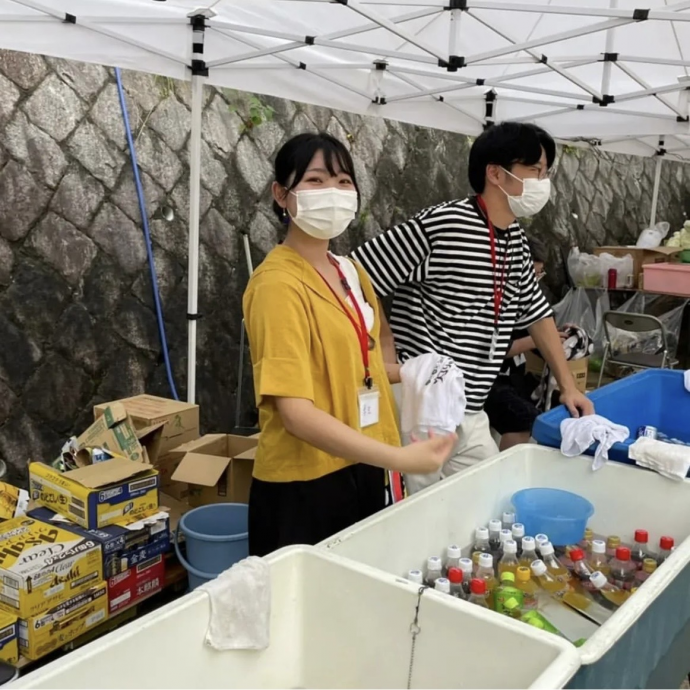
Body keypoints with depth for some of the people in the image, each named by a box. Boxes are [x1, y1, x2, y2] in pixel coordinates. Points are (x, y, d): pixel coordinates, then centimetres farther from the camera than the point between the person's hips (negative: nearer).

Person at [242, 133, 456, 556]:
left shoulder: (352, 273, 6)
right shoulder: (278, 284, -19)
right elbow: (295, 411, -25)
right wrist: (398, 458, -30)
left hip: (362, 471, 8)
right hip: (303, 485, -8)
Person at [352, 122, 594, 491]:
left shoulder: (517, 243, 10)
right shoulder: (439, 225, -16)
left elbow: (538, 315, 22)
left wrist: (567, 386, 19)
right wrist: (389, 364, -15)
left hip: (470, 415, 8)